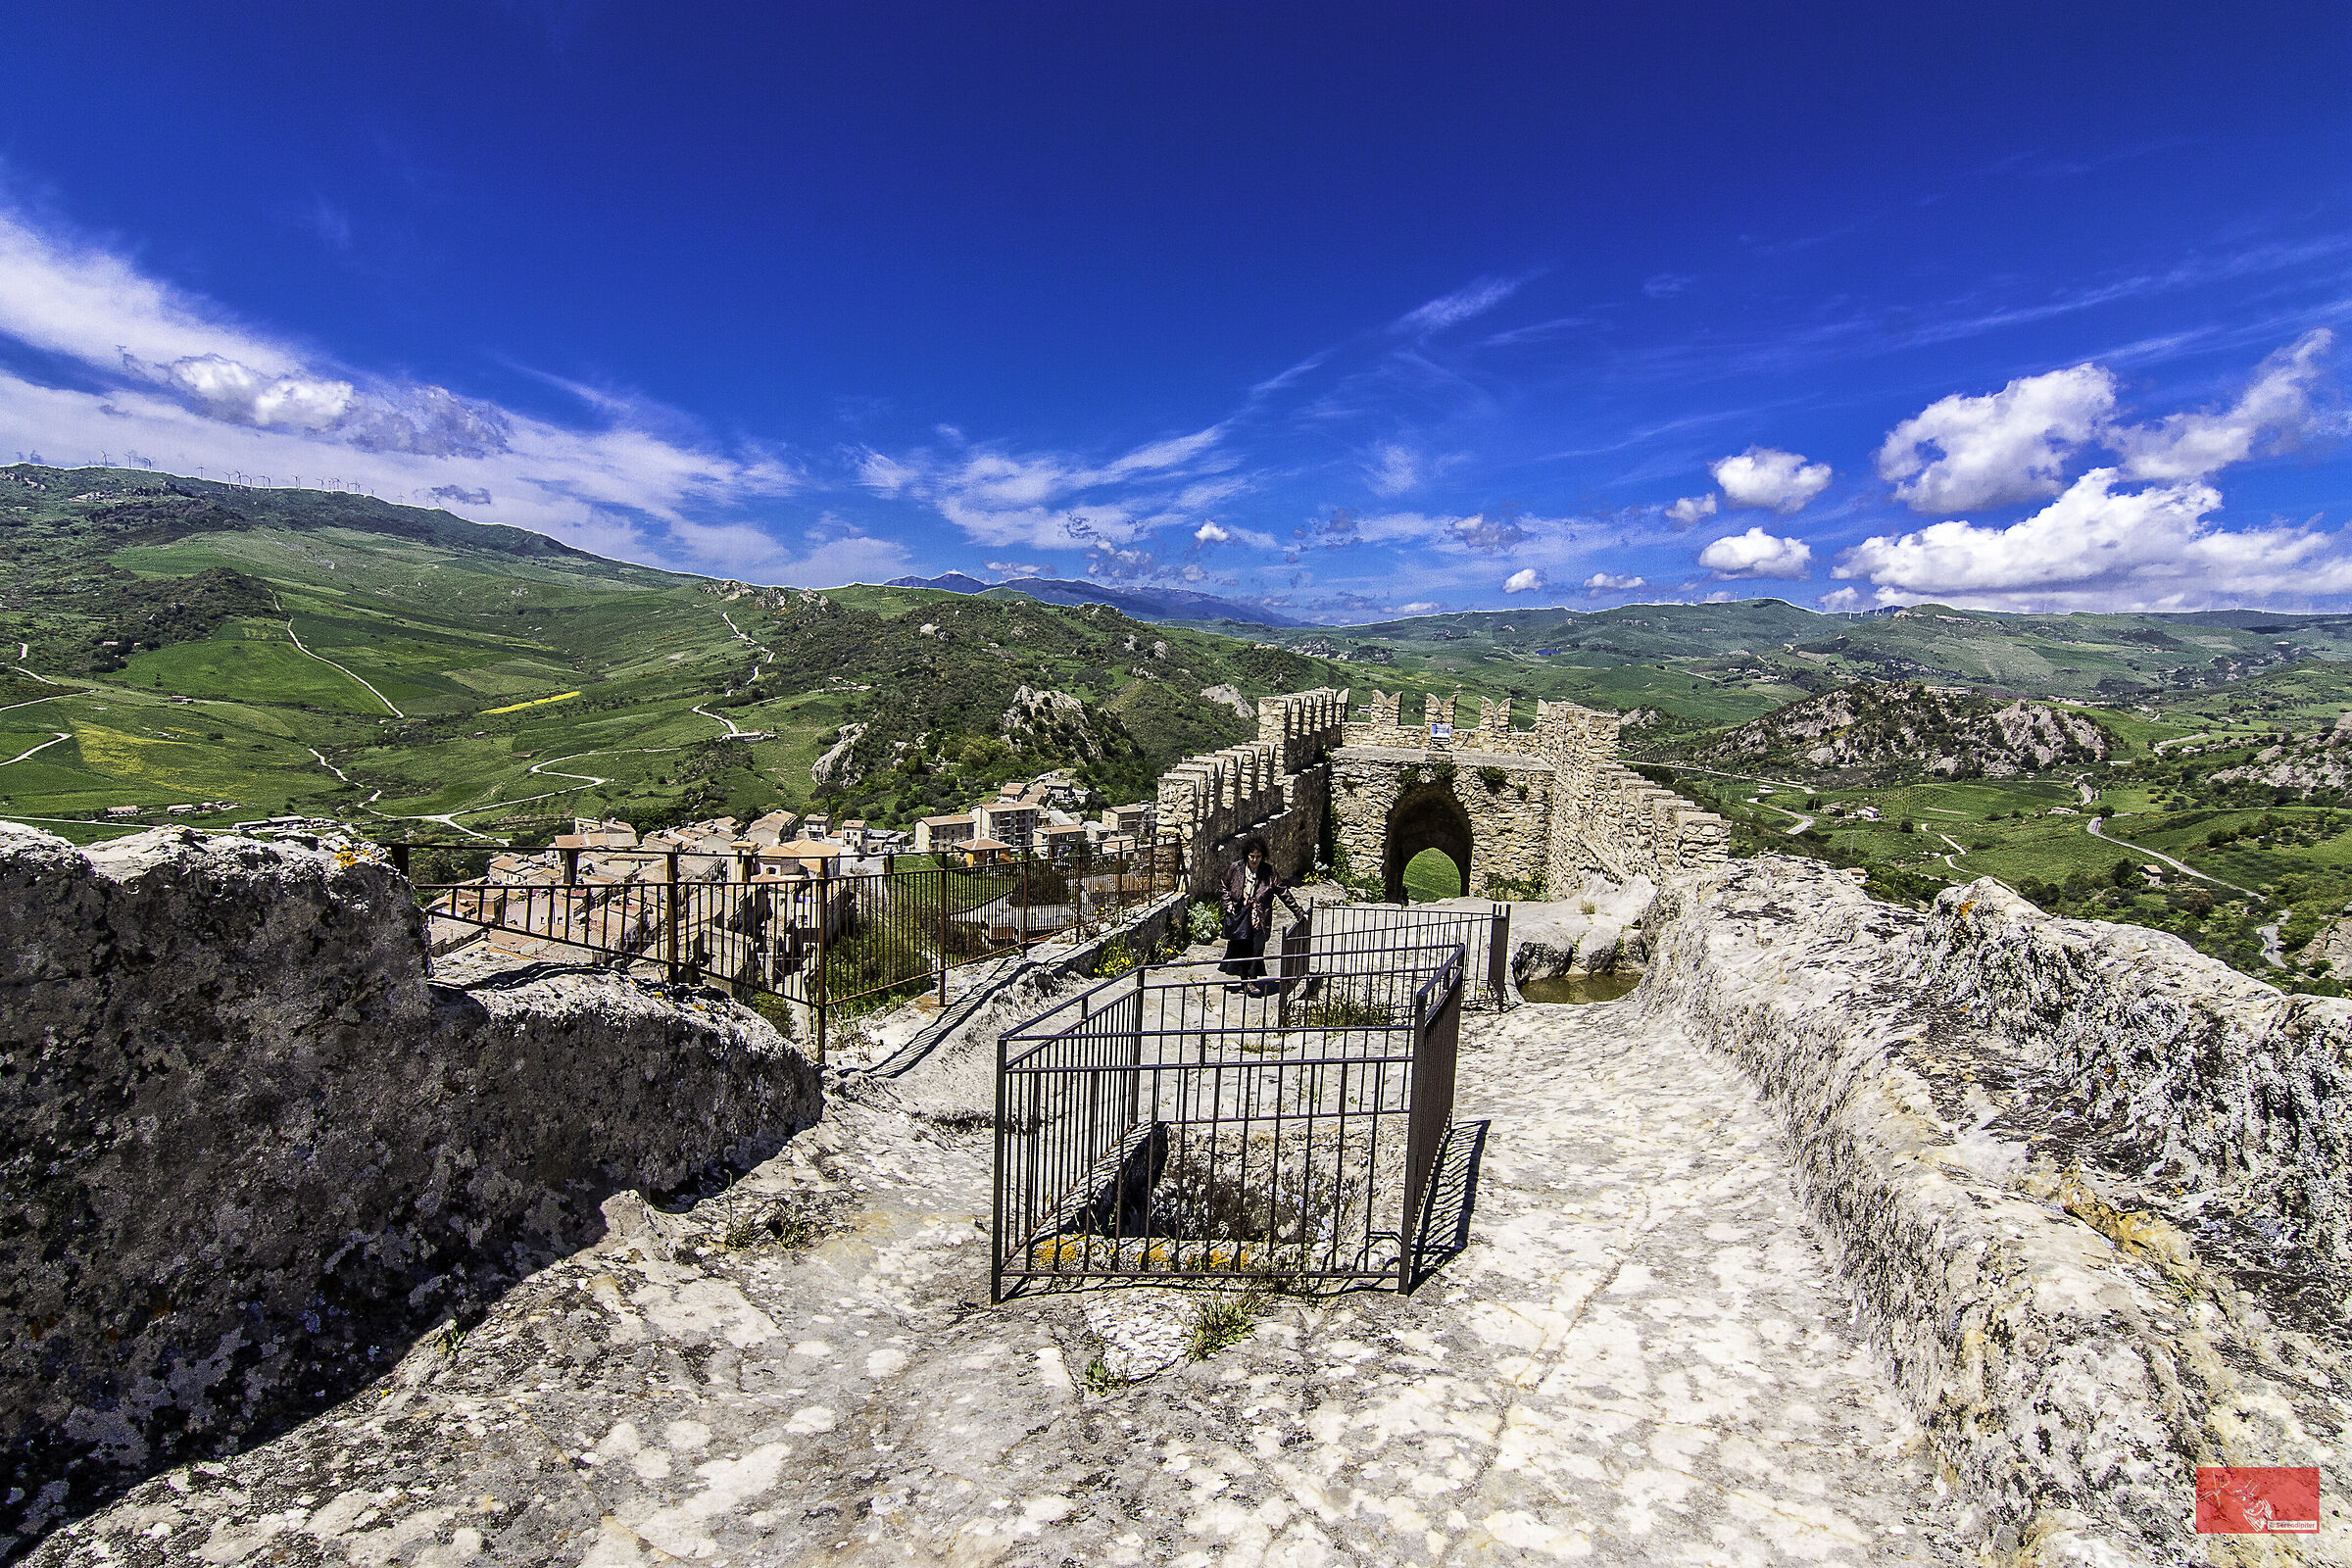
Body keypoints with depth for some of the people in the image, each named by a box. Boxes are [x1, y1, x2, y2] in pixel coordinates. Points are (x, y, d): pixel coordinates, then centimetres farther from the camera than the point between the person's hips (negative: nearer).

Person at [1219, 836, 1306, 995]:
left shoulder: (1269, 872, -4)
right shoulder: (1236, 868, 0)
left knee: (1256, 949, -4)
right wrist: (1228, 903, 2)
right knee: (1237, 947, 7)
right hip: (1238, 916, 2)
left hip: (1258, 919, -2)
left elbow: (1284, 894, 0)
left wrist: (1299, 912, -1)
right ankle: (1241, 978, 23)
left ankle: (1252, 980, 10)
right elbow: (1224, 887, 16)